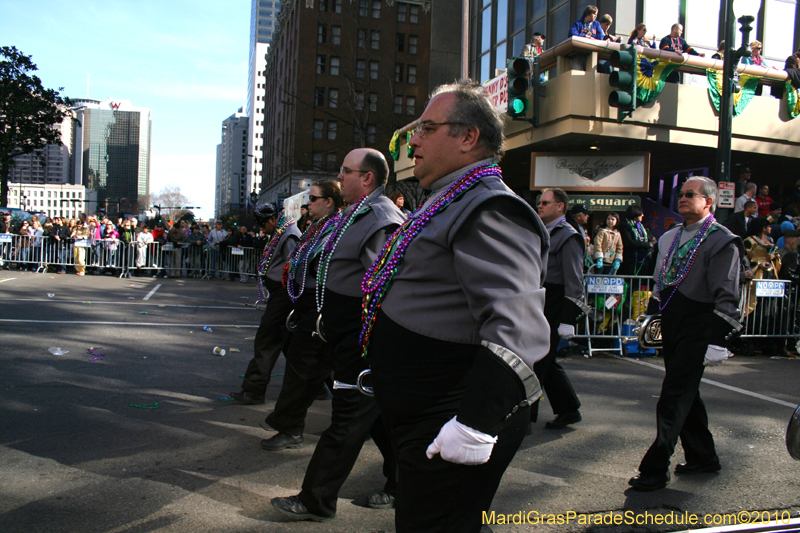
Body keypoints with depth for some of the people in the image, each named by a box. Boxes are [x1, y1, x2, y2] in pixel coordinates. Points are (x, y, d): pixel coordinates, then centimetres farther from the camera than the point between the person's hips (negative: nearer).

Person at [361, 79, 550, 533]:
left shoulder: (490, 210, -19)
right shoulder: (450, 204, 16)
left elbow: (516, 327, -30)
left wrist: (476, 425, -32)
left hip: (451, 430, -11)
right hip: (420, 419, 11)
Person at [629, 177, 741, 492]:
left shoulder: (722, 241, -9)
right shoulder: (670, 238, 15)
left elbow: (726, 297, -13)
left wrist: (718, 341, -17)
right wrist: (652, 317, 19)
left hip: (697, 329, -8)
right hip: (672, 325, 8)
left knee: (675, 398, -8)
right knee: (686, 394, 16)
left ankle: (655, 469, -3)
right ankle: (703, 456, 32)